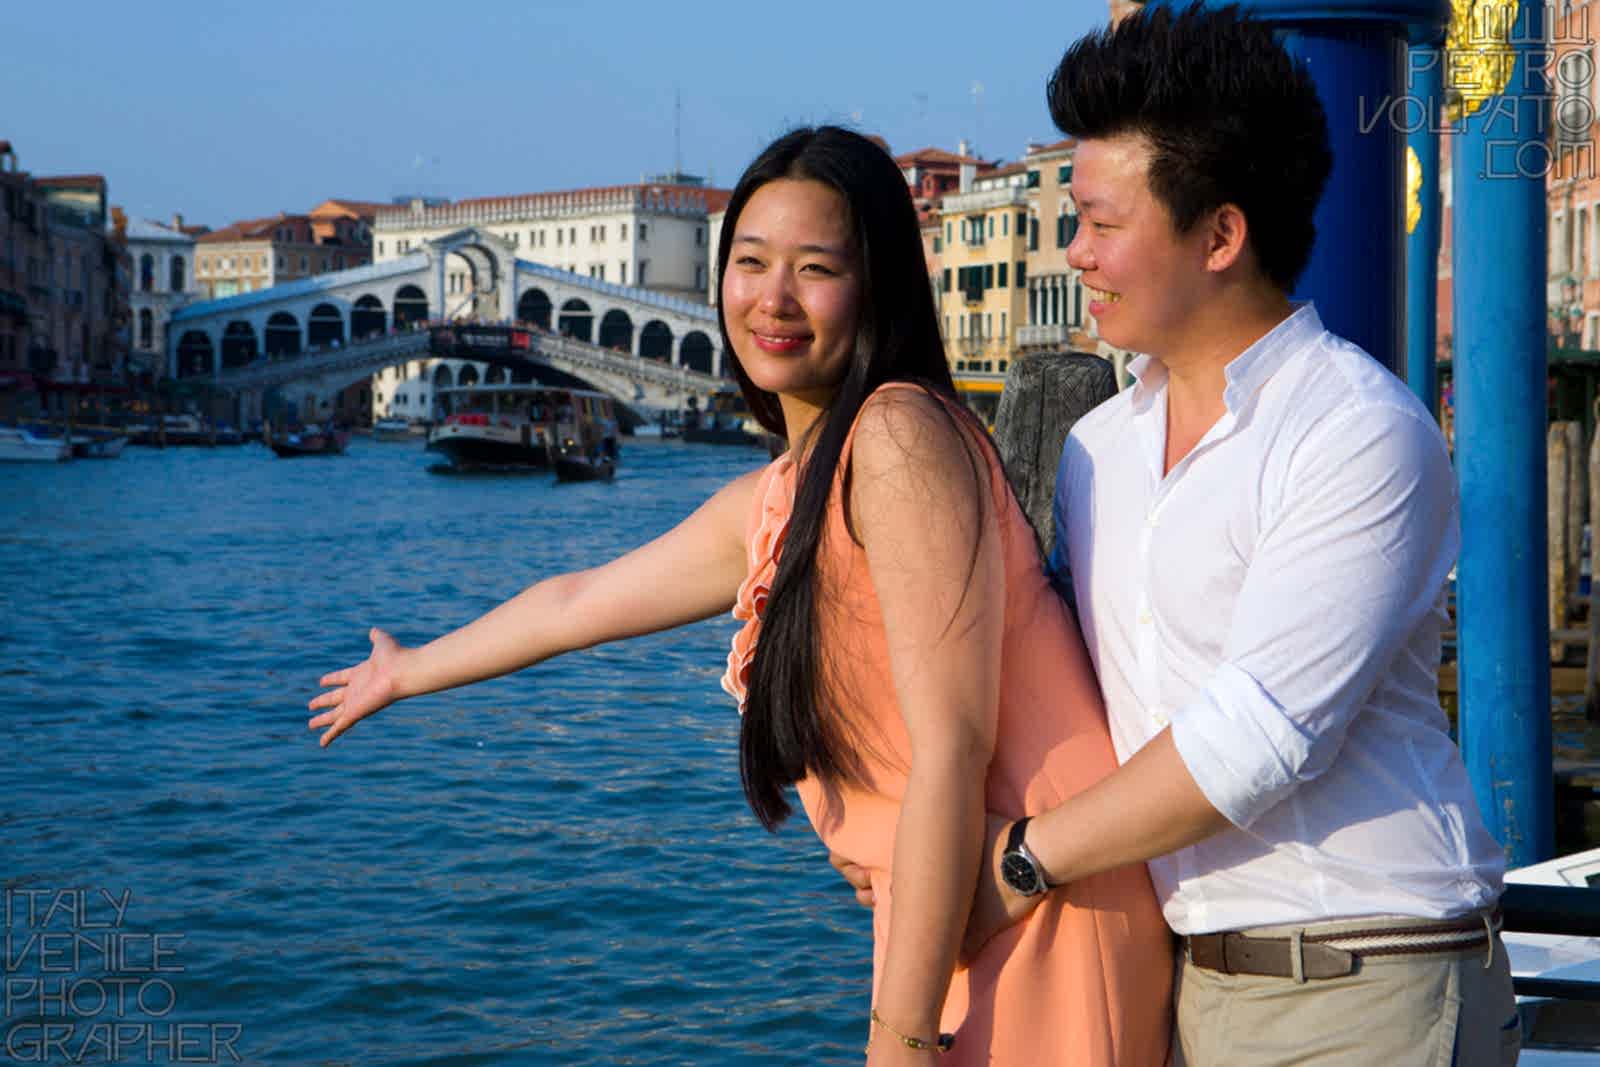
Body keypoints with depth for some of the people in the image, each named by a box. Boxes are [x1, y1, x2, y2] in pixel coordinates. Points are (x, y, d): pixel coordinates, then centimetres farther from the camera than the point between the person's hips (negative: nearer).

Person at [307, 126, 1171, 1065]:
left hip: (1035, 917, -8)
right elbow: (577, 603, 30)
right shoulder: (769, 504, 13)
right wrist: (408, 673, 45)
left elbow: (952, 748, -19)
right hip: (953, 921, 8)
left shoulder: (902, 435, -14)